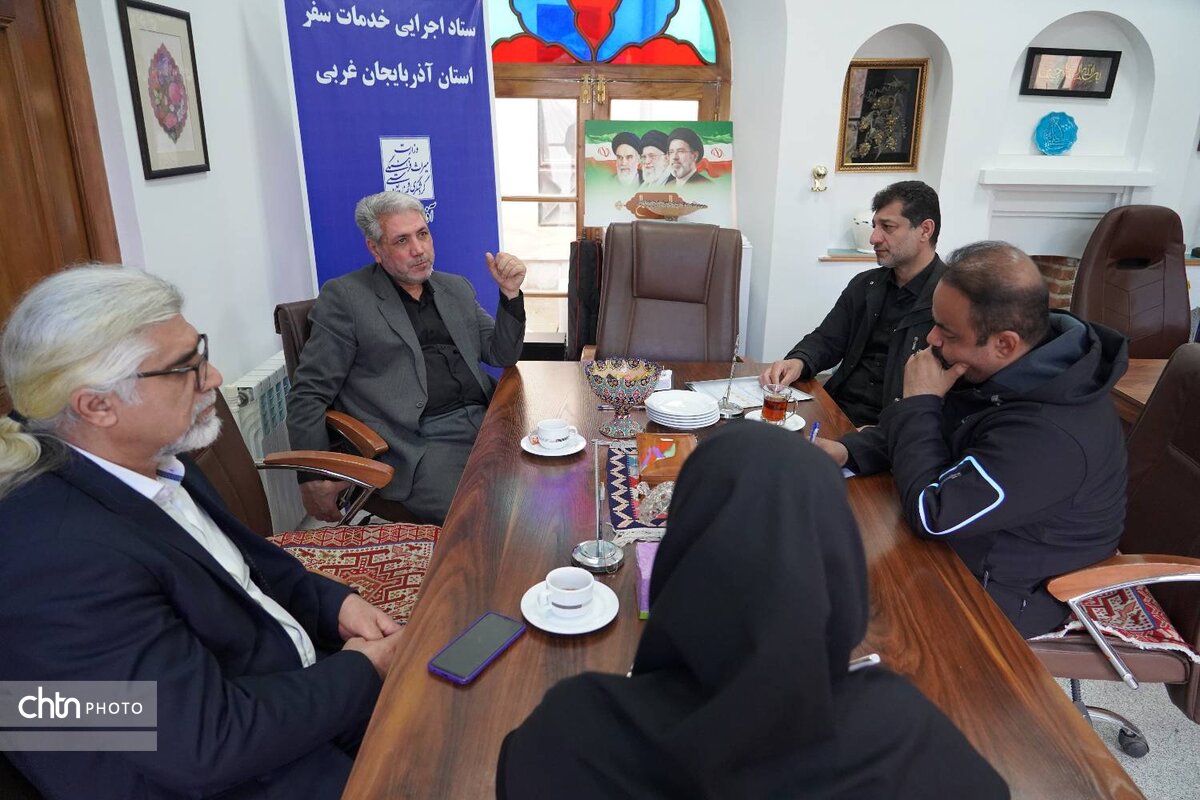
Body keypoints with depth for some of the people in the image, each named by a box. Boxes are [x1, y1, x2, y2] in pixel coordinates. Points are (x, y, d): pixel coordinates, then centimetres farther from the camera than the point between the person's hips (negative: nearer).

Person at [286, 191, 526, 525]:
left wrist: (510, 293, 3)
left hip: (484, 421, 6)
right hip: (420, 443, -5)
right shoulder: (344, 297, 4)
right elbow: (308, 394, 2)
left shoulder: (457, 288, 20)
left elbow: (503, 356, 18)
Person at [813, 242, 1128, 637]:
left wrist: (919, 401, -24)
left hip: (1003, 594, -8)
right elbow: (934, 433, 7)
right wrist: (849, 451, -10)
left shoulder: (1051, 434, -36)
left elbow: (931, 513, -30)